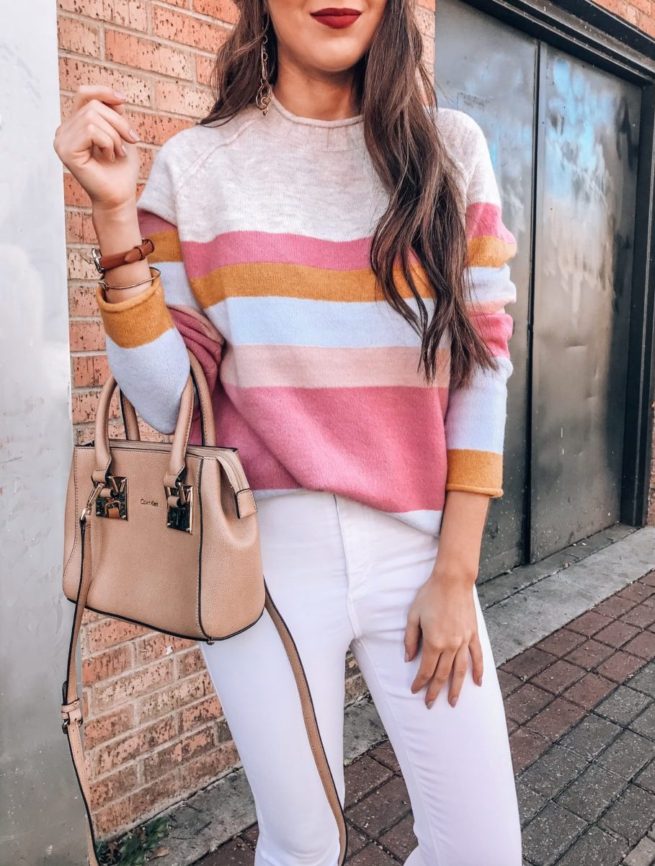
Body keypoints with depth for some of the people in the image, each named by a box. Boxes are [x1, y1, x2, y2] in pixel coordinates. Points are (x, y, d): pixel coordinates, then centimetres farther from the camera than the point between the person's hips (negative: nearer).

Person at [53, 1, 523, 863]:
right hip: (264, 552, -1)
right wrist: (117, 217, -11)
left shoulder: (450, 148, 5)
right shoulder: (195, 165, 2)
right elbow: (170, 402, -2)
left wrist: (455, 574, -2)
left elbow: (484, 361, 1)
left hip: (419, 546, 2)